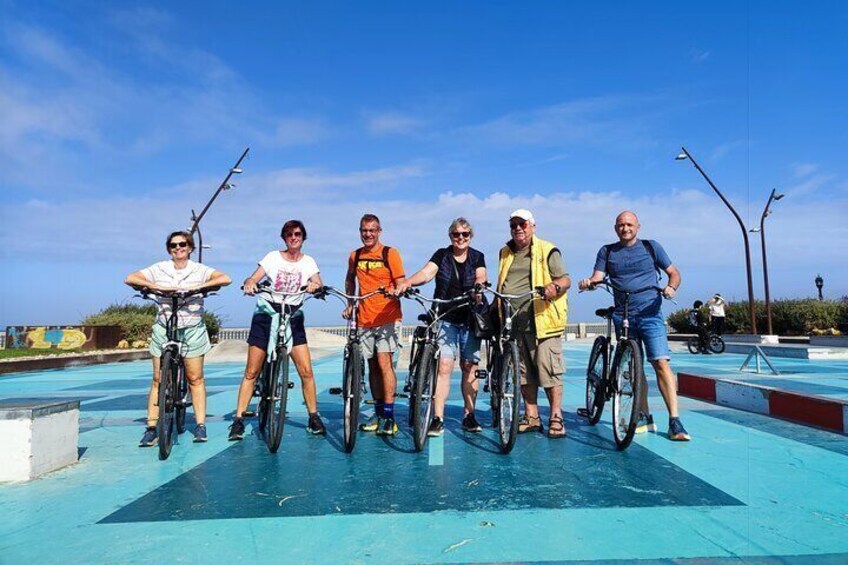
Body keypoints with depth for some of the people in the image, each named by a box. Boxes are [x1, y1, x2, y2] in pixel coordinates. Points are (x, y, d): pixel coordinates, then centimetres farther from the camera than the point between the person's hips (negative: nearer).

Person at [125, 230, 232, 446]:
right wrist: (156, 287, -17)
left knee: (195, 379, 3)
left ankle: (200, 425, 10)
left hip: (192, 330, -1)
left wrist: (197, 287, -23)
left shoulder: (199, 270, 0)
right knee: (158, 380, 2)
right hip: (164, 330, 1)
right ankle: (151, 428, 9)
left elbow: (225, 279, -14)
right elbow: (130, 278, -4)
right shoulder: (159, 269, 4)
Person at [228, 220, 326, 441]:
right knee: (251, 372, -1)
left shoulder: (308, 262, 6)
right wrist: (249, 284, -28)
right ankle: (238, 420, 9)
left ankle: (314, 418, 8)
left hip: (293, 318, 1)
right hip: (266, 316, -1)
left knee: (306, 370, -6)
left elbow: (319, 284, -6)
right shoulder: (273, 257, 3)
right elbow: (253, 278, -5)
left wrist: (315, 285, -29)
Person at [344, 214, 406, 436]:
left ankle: (388, 416, -7)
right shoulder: (355, 256, 10)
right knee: (373, 366, 9)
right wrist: (349, 304, 16)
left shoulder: (390, 253, -2)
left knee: (384, 362, -12)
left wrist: (395, 291, -26)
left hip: (387, 317, -4)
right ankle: (378, 413, 19)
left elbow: (401, 283, -4)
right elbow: (350, 280, 26)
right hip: (364, 319, 4)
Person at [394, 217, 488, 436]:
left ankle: (469, 416, 19)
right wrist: (407, 282, -32)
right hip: (445, 319, -1)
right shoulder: (441, 255, 5)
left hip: (470, 319, 2)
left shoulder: (477, 257, 9)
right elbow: (426, 273, -12)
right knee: (444, 366, -10)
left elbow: (481, 277, -8)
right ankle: (438, 419, -6)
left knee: (470, 367, 6)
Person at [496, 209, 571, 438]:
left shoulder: (547, 251, 2)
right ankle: (531, 417, 19)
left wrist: (555, 287, -24)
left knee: (549, 370, -6)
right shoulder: (505, 253, 20)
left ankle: (556, 418, 4)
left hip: (541, 321, -5)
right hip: (514, 323, 6)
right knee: (524, 372, 10)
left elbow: (565, 279, -3)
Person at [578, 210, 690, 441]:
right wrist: (589, 283, -23)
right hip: (622, 317, 3)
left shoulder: (651, 247, 7)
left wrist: (671, 287, -11)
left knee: (661, 363, -13)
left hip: (650, 314, -2)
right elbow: (598, 277, 1)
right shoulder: (607, 251, 11)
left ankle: (674, 421, -11)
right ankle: (645, 418, 17)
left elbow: (674, 272, 11)